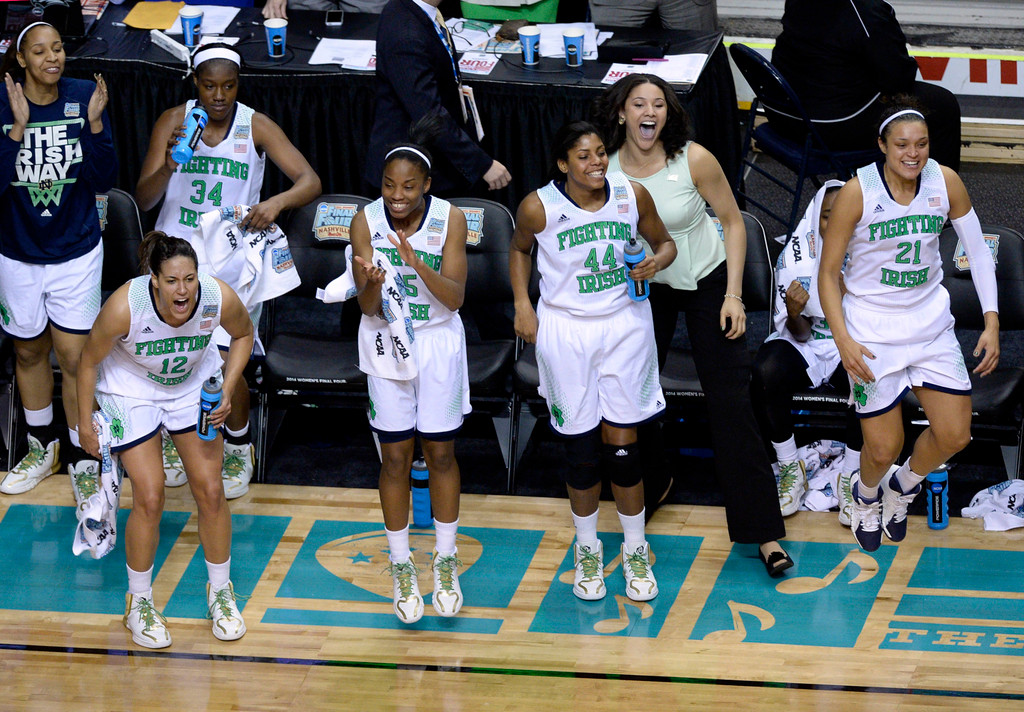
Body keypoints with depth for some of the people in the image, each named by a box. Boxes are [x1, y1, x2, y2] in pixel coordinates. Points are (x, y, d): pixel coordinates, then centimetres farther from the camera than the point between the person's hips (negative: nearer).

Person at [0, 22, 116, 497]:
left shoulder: (85, 97, -12)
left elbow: (104, 180, -11)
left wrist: (95, 123, -24)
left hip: (76, 252, -1)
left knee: (74, 356, -2)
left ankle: (81, 457, 14)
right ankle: (42, 448, 37)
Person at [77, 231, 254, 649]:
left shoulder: (220, 299, -29)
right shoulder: (124, 308, -36)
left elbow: (243, 334, -3)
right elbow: (90, 360, -16)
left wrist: (227, 391, -13)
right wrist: (85, 424, -8)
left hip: (196, 387, 3)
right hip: (131, 391, -3)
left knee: (210, 491, 2)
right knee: (149, 498, -8)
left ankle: (220, 591, 25)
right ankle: (139, 602, 14)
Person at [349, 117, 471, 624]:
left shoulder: (449, 220, -14)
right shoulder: (366, 222, -13)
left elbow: (454, 297, -17)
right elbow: (367, 307, -12)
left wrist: (417, 263, -33)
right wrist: (371, 283, -35)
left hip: (438, 343, 0)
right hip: (386, 343, 0)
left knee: (440, 453, 7)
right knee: (395, 457, 4)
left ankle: (446, 562, 23)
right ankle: (401, 568, 17)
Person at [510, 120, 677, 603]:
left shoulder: (632, 195, -8)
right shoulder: (538, 207, -11)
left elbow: (664, 243, 8)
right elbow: (520, 249, 10)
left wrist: (656, 262, -14)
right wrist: (522, 304, 1)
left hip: (624, 324, 1)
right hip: (565, 330, -1)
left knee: (622, 444, 2)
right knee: (582, 448, 6)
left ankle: (635, 551, 21)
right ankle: (587, 552, 26)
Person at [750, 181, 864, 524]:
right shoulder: (797, 253, -9)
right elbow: (799, 333, -8)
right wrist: (794, 313, -32)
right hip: (807, 345, 1)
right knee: (766, 371, -32)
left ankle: (850, 477, -15)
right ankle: (790, 470, -13)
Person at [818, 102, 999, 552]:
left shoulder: (944, 181, -8)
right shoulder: (857, 192, -18)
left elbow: (978, 251, 3)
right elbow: (827, 272, -9)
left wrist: (992, 322, -3)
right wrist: (843, 340, -19)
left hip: (931, 323, 4)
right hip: (872, 327, -4)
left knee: (955, 436, 0)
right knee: (883, 448, -1)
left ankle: (903, 489, 32)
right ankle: (866, 498, 36)